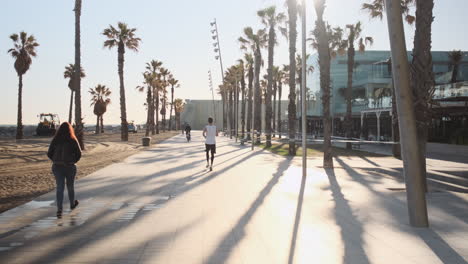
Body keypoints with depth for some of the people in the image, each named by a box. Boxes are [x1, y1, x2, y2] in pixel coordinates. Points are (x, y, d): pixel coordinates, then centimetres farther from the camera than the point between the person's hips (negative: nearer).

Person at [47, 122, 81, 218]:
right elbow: (79, 154, -8)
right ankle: (72, 204, 39)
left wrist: (56, 161, 15)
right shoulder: (73, 140, -6)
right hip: (69, 167, -1)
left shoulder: (55, 140, 0)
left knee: (60, 188, 2)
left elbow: (49, 154, 1)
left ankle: (59, 209, -11)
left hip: (57, 167, 1)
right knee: (70, 186, 18)